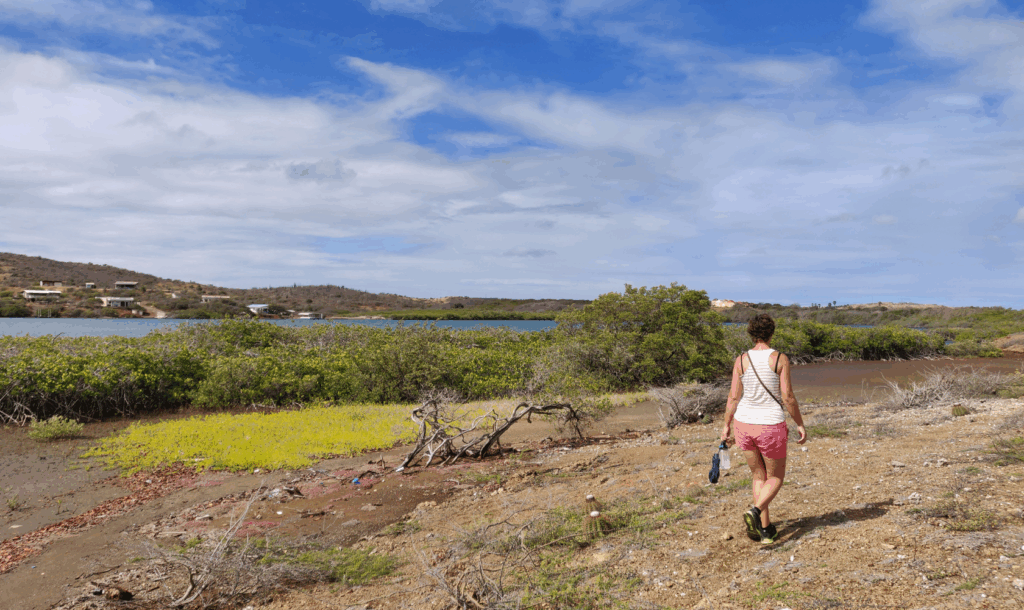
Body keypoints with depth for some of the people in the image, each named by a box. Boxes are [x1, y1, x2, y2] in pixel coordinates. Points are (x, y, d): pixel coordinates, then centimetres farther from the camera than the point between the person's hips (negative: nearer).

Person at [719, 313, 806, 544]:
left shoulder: (741, 360, -4)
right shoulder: (780, 359, -10)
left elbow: (734, 396, -4)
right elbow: (787, 397, -12)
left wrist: (726, 424, 7)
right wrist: (800, 424, 0)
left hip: (744, 424, 3)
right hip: (771, 426, -3)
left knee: (758, 475, 19)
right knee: (775, 478, 15)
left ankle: (766, 529, 20)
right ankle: (755, 511, -11)